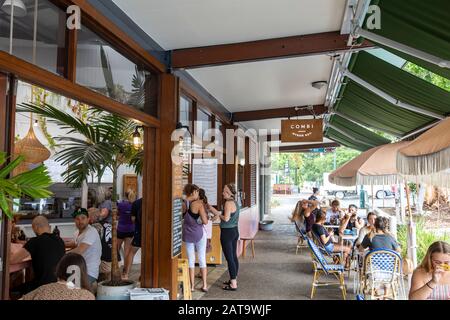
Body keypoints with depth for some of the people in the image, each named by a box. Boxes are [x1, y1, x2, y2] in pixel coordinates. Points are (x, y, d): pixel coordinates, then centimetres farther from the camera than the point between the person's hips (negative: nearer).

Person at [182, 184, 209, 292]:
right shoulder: (198, 204, -16)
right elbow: (205, 222, -18)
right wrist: (205, 215, 2)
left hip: (188, 234, 3)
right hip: (199, 233, -3)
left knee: (191, 260, 11)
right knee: (202, 259, 9)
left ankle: (192, 285, 16)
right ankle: (204, 285, 13)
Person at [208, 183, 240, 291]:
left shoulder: (228, 203, -18)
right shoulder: (235, 202, 11)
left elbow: (226, 218, -24)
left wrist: (218, 214, -8)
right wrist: (218, 213, 12)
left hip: (227, 232, -10)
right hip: (235, 231, 10)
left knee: (229, 258, -4)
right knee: (234, 257, 16)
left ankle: (233, 285, 1)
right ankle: (234, 280, 28)